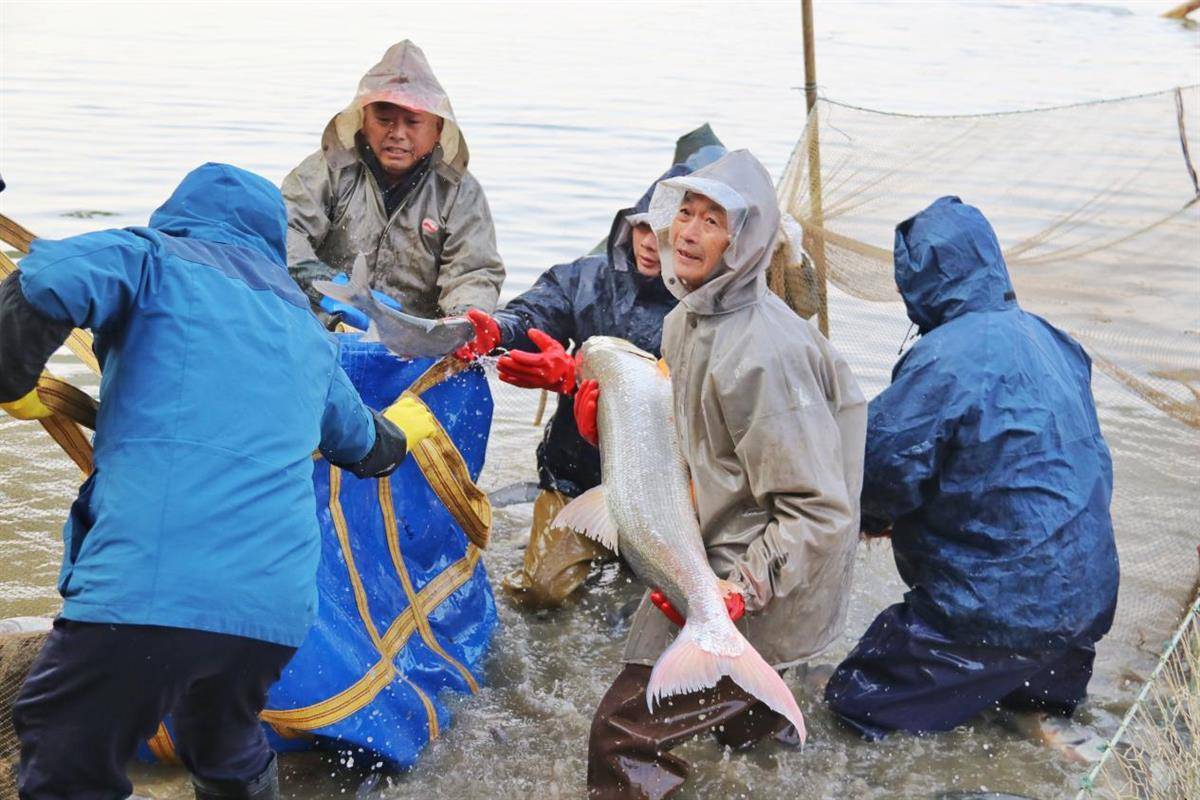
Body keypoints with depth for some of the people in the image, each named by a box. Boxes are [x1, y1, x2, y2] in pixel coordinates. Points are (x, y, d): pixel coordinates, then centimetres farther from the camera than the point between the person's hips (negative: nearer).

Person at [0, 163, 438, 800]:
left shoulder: (153, 257, 9)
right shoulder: (305, 329, 26)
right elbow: (364, 444, 42)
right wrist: (405, 424, 65)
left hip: (144, 588, -6)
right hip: (277, 603, 6)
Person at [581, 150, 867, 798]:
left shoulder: (764, 353, -24)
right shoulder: (685, 319, 3)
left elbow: (820, 513, -23)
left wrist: (738, 591, -25)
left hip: (759, 592, -9)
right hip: (700, 558, 9)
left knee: (623, 737, -10)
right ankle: (759, 714, 30)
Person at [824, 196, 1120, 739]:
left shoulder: (946, 357, -22)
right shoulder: (1046, 340, 6)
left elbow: (881, 466, -20)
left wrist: (870, 516, 3)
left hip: (1000, 609, -9)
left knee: (855, 699, 2)